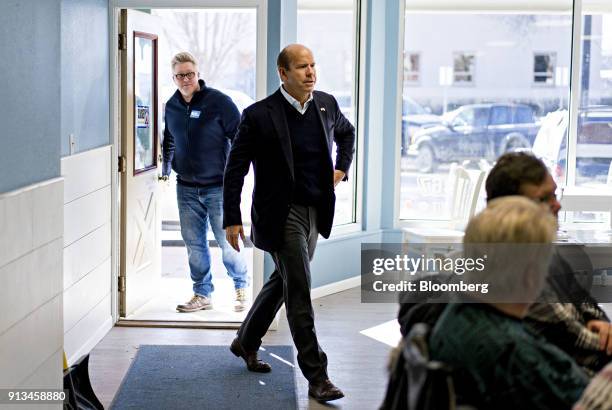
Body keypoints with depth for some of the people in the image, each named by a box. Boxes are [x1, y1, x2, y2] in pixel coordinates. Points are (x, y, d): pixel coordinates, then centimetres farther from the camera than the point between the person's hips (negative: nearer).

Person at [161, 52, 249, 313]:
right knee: (194, 243, 8)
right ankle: (202, 294, 20)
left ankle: (241, 287, 20)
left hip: (218, 187, -5)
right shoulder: (171, 106, 7)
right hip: (186, 188, 5)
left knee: (227, 241, -1)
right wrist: (165, 171, 18)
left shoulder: (218, 101, -10)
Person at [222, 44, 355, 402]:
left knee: (283, 281, 19)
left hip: (315, 211, 7)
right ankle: (316, 376, -1)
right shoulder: (260, 114, -13)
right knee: (300, 291, -7)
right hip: (281, 213, -6)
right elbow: (235, 168, -8)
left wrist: (341, 168, 12)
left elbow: (347, 133, 26)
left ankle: (246, 342, 40)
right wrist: (232, 219, -10)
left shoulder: (326, 104, 3)